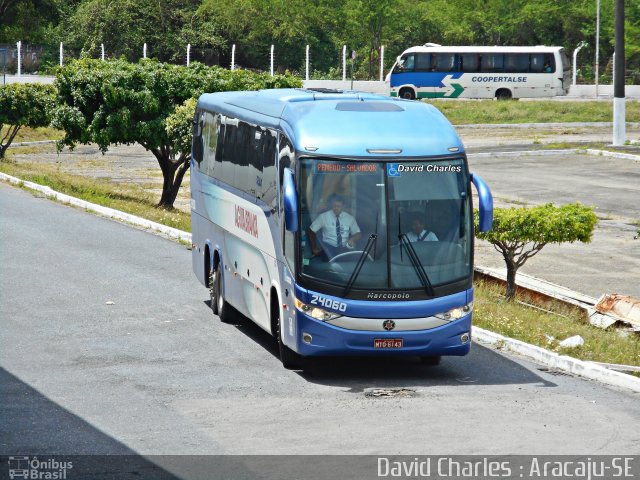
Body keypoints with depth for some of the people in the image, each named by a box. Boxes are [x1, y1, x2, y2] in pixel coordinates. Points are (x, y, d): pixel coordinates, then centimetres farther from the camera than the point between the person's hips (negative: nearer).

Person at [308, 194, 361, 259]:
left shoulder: (349, 218, 7)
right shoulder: (323, 217, 1)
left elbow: (357, 234, 12)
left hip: (344, 247, 2)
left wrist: (352, 239, -11)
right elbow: (311, 231, 6)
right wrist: (314, 248, 2)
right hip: (328, 246, -2)